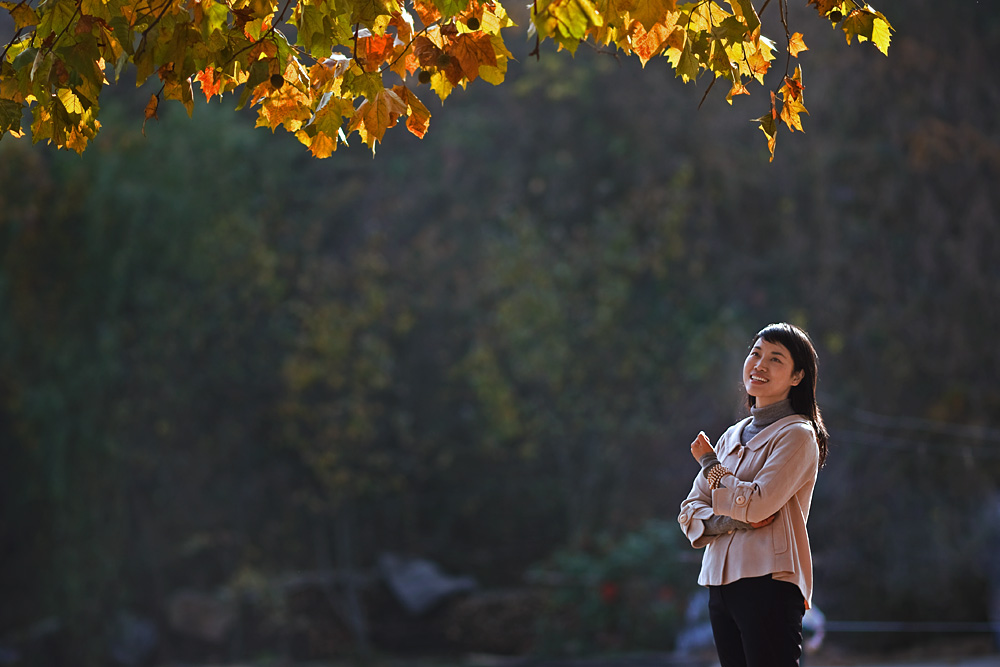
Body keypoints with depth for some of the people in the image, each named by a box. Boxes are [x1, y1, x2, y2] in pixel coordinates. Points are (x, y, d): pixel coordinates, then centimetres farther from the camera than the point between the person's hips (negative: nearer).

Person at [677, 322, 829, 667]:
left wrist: (710, 463, -1)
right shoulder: (732, 437, 17)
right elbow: (690, 512, 14)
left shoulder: (797, 435, -4)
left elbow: (756, 504, -17)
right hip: (720, 584, 7)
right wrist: (732, 521, -7)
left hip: (768, 586, -7)